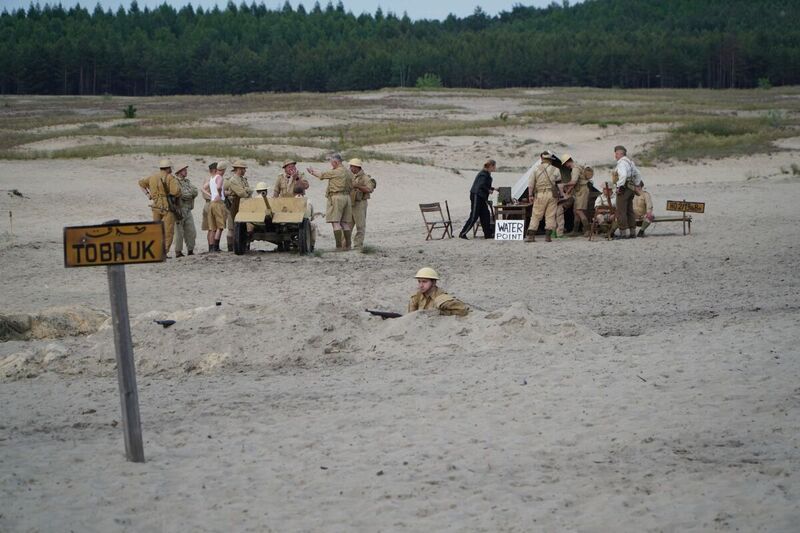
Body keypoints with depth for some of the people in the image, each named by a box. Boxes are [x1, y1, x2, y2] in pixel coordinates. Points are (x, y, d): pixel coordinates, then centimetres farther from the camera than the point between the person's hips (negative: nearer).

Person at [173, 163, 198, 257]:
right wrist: (191, 193, -4)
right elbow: (182, 194, -18)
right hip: (179, 210, -7)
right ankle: (178, 252, 1)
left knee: (191, 232, 6)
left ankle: (190, 250, 15)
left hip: (188, 210, 7)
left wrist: (187, 193, -12)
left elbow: (195, 191, 2)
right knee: (179, 232, -4)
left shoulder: (188, 181, 16)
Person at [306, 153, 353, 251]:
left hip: (336, 197, -8)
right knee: (345, 223, 11)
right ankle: (348, 245, 10)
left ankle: (339, 246, -15)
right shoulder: (348, 172, 14)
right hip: (347, 196, 8)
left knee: (335, 222, -8)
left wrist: (312, 171, 17)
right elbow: (351, 186, 18)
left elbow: (321, 175, -2)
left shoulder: (336, 172, -10)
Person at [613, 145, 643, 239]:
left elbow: (623, 175, -29)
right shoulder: (630, 162, 18)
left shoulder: (622, 162, -13)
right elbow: (638, 175, 24)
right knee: (630, 211, 13)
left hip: (623, 189, -10)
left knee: (621, 212, -7)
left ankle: (622, 233, -8)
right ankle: (632, 232, 15)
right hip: (631, 189, 10)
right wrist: (635, 186, 22)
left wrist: (619, 186, -22)